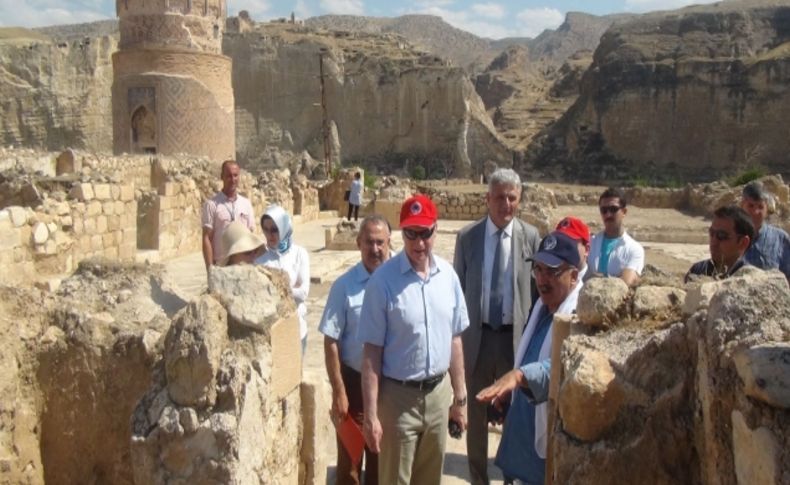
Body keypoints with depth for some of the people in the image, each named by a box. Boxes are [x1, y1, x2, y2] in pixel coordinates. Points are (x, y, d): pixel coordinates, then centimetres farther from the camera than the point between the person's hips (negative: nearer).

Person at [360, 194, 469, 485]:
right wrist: (371, 414, -12)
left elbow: (454, 340, 6)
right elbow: (372, 352, -13)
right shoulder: (383, 280, -16)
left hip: (439, 393, 4)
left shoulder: (448, 274, -2)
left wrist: (460, 397, 10)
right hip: (398, 396, -4)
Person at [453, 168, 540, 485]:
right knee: (477, 413, 15)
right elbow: (457, 288, 1)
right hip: (477, 336, 1)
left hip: (517, 337, 0)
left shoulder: (531, 237, -3)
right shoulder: (467, 236, -2)